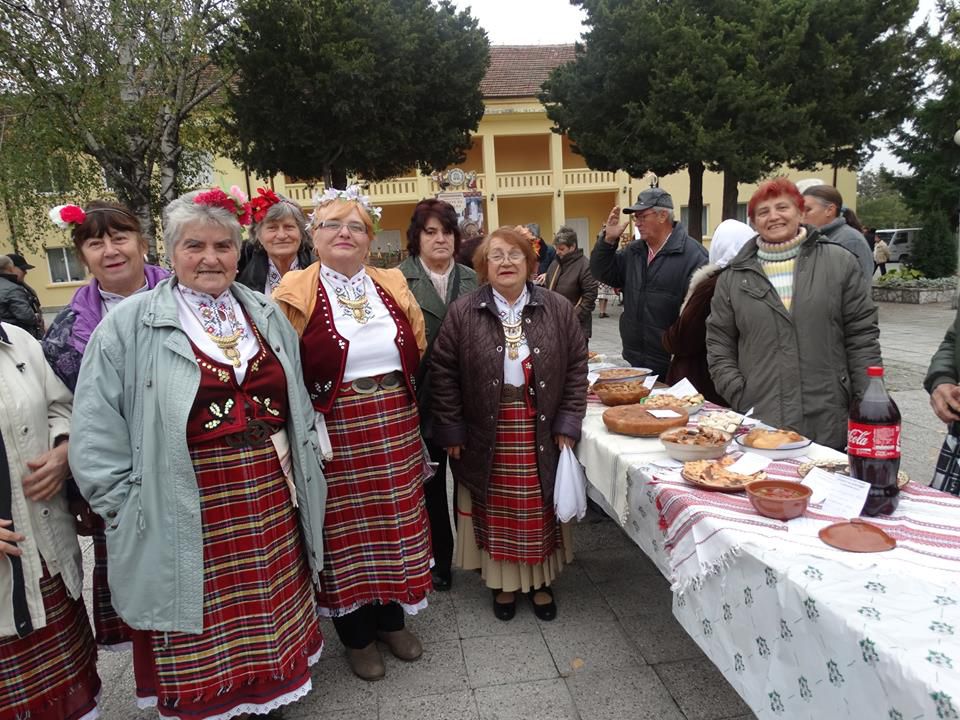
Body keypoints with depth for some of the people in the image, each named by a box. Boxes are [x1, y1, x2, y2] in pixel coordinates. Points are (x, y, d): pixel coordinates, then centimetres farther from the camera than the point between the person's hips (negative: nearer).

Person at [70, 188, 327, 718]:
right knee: (200, 644, 10)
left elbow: (296, 406, 15)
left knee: (270, 623, 18)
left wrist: (302, 470, 12)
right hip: (188, 519, -3)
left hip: (272, 506, 4)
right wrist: (128, 509, -7)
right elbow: (96, 434, -5)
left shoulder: (266, 315, 7)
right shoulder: (130, 325, -6)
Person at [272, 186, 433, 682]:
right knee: (344, 530, 9)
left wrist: (400, 393, 8)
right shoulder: (296, 293, -6)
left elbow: (418, 350, 13)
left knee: (396, 521, 14)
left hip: (396, 428, 4)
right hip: (333, 432, -4)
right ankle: (356, 635, 30)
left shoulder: (393, 285, 6)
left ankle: (391, 617, 37)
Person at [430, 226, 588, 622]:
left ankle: (541, 582, 32)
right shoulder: (462, 313, -4)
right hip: (488, 434, -1)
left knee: (539, 510, 11)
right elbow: (443, 373, -3)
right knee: (497, 512, 11)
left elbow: (576, 366, 2)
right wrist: (452, 431, -6)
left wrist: (568, 423, -4)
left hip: (541, 433, 1)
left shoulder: (558, 309, 0)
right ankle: (504, 582, 31)